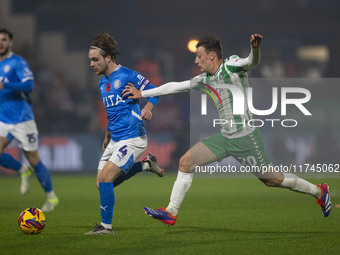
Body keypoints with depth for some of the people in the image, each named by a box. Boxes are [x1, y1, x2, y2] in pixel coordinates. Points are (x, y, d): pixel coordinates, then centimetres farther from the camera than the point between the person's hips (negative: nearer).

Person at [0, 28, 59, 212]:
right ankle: (23, 171, 15)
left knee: (33, 160, 0)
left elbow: (29, 85, -22)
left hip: (22, 119, -6)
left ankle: (51, 197, 17)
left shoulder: (18, 62, -9)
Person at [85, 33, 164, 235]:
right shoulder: (103, 83, 14)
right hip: (115, 141, 9)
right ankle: (146, 165, 22)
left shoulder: (127, 76, -11)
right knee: (103, 183, 6)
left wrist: (148, 108, -28)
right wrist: (107, 136, 27)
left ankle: (106, 226, -6)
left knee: (105, 178, -17)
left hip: (132, 139, -9)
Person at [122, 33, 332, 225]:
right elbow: (175, 86, 18)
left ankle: (319, 191, 21)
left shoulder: (231, 65, -11)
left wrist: (255, 48, -54)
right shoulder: (205, 79, 10)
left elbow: (252, 62, -31)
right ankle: (171, 212, 4)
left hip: (245, 137, -7)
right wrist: (142, 93, 20)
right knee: (186, 162, -1)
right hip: (225, 137, 7)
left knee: (271, 179, 1)